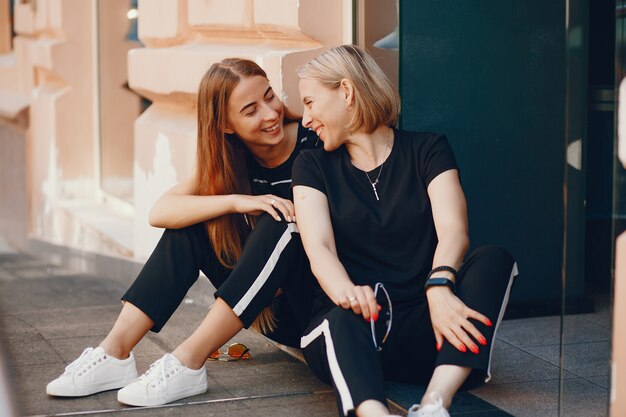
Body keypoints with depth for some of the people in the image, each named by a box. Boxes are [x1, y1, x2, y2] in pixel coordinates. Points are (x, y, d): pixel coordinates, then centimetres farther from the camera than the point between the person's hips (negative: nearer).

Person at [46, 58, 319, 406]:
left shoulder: (315, 145, -12)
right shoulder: (230, 162, 0)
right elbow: (161, 212, -15)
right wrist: (236, 201, -29)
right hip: (270, 312, 4)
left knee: (282, 221, -31)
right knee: (189, 224, -11)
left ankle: (188, 365, -33)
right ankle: (115, 355, -18)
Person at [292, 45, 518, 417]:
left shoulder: (427, 150, 9)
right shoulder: (314, 167, 12)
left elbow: (454, 231, -9)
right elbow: (319, 249, -6)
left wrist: (438, 288, -33)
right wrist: (347, 293, -31)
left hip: (421, 330, 1)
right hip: (353, 329, 0)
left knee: (494, 259, -25)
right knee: (343, 324, -35)